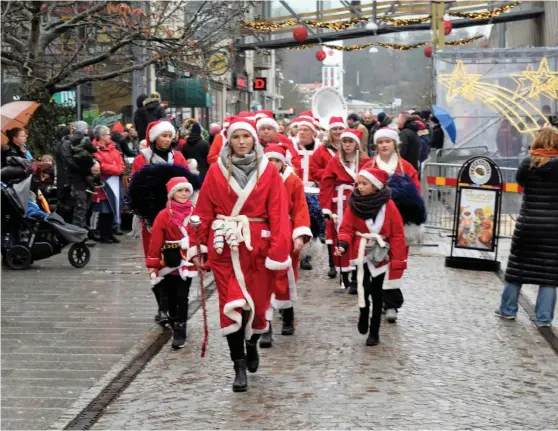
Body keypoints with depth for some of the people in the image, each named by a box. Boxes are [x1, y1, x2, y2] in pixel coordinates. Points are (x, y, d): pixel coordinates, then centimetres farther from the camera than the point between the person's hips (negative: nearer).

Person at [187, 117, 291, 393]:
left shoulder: (268, 171, 1)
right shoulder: (216, 171, 2)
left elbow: (278, 213, -4)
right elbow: (203, 210, 4)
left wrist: (279, 250, -11)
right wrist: (197, 245, 0)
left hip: (257, 244, 1)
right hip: (225, 246, 0)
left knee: (257, 300, 8)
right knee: (232, 303, -7)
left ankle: (252, 343, 40)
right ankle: (239, 366, 1)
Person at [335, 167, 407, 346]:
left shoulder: (388, 206, -9)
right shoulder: (354, 204, -4)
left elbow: (397, 234, -6)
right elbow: (347, 229, -3)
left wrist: (398, 261, -8)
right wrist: (343, 244, -23)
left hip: (381, 254, 0)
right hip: (362, 252, 0)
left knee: (377, 293, 9)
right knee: (364, 287, -19)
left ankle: (374, 332, 20)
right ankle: (364, 313, 12)